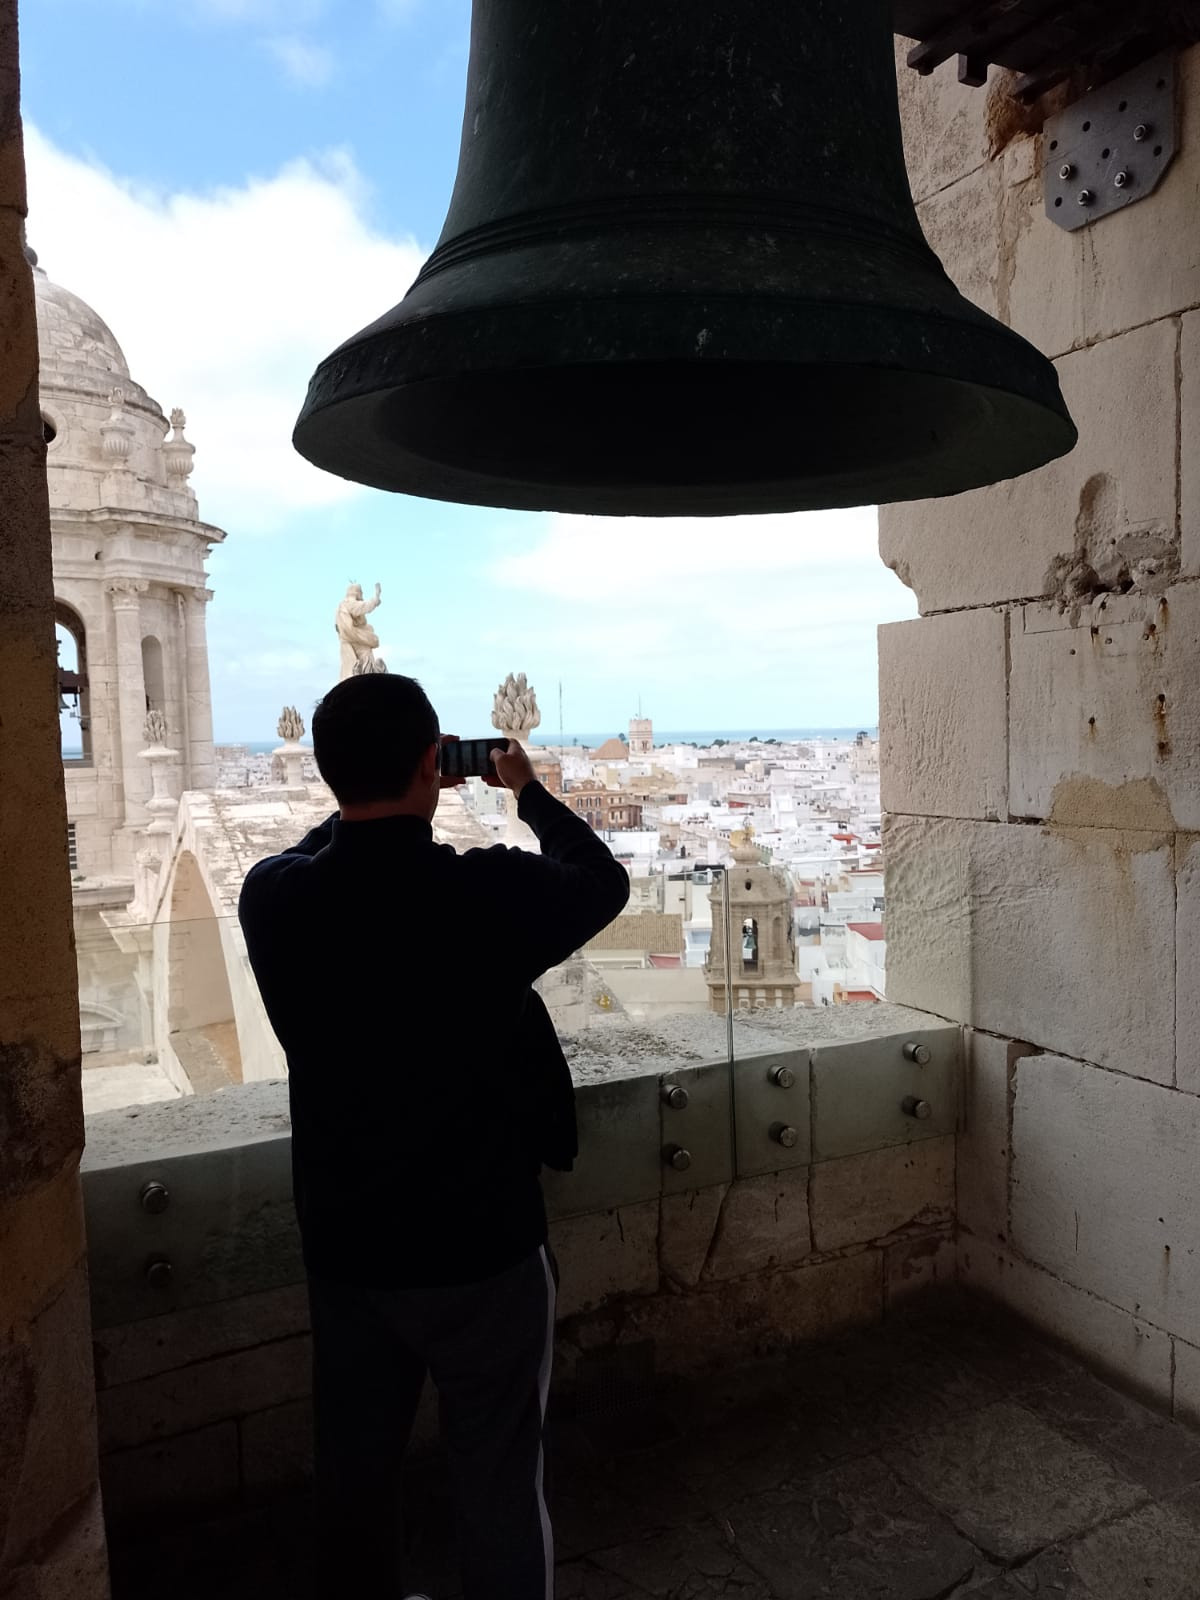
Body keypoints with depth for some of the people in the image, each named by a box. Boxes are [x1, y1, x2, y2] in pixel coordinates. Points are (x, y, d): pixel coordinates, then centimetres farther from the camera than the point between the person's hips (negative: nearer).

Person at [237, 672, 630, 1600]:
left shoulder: (271, 897, -14)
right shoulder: (494, 892, -24)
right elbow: (605, 882, -2)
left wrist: (372, 793, 15)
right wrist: (529, 791, 11)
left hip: (342, 1247, 4)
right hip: (482, 1247, -4)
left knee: (354, 1470, 24)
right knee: (500, 1485, 16)